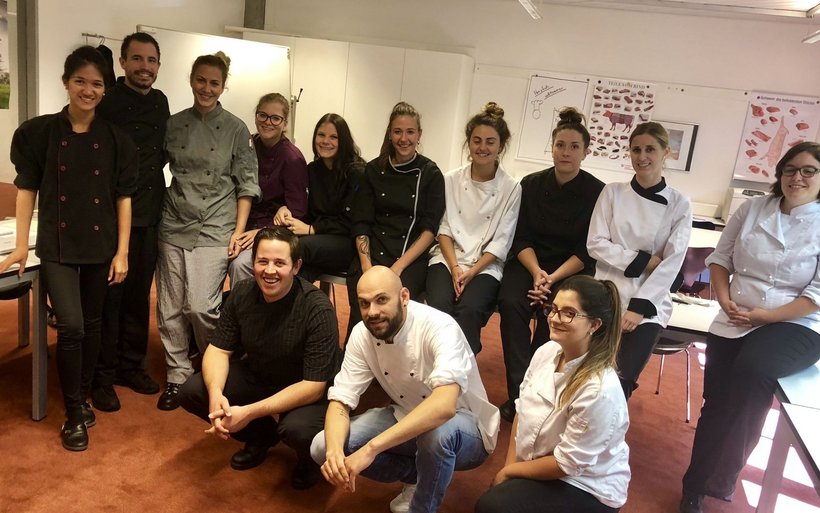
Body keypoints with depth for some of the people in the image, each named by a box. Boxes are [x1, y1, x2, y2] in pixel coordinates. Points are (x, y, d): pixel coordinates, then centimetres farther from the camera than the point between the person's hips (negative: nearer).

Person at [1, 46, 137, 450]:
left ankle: (83, 397, 30)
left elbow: (123, 197, 1)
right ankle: (73, 413, 8)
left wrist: (122, 252, -3)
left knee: (91, 325, 12)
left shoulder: (115, 139, 0)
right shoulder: (39, 132, -3)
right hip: (57, 247, -2)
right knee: (70, 327, -10)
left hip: (101, 247, 2)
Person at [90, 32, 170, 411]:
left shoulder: (160, 102, 10)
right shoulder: (107, 102, -9)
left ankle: (131, 365, 29)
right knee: (109, 296, 3)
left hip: (150, 216, 6)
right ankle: (102, 376, 17)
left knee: (139, 294, 15)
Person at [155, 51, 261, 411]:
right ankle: (178, 376, 21)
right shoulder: (173, 124, 7)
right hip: (174, 224, 3)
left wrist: (239, 231, -6)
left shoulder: (236, 130, 0)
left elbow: (246, 184, 0)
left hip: (214, 229, -3)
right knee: (170, 307, 4)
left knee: (201, 306, -10)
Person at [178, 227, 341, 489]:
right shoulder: (242, 293, -12)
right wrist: (216, 394, -27)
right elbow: (218, 349, -5)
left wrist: (250, 412, -33)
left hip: (310, 392, -5)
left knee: (298, 429, -36)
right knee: (191, 392, -10)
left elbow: (313, 386, -27)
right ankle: (262, 435, 13)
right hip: (257, 376, 6)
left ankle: (311, 458, 4)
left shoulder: (317, 310, -28)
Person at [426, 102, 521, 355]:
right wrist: (455, 268, -10)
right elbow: (444, 229, 4)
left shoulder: (511, 189, 1)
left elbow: (500, 243, -2)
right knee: (440, 305, -28)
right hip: (447, 259, 1)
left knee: (468, 310, -31)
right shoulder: (451, 180, 6)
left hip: (485, 266, -1)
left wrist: (471, 272, -13)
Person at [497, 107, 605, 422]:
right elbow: (521, 238, 0)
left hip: (572, 270, -2)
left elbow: (587, 251, -7)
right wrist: (536, 273, -17)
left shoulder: (596, 193, -5)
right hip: (530, 262, 2)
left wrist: (553, 278, -19)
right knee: (511, 303, -27)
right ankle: (518, 392, -19)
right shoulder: (531, 184, 2)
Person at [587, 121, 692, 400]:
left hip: (649, 303, 0)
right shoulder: (612, 192, 4)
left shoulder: (679, 205, 1)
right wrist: (643, 260, -13)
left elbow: (671, 264, -5)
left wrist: (639, 307, -14)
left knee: (620, 379, -16)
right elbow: (595, 243, -2)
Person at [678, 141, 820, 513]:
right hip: (734, 322, 4)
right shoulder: (752, 209, 7)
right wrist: (725, 300, -5)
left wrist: (766, 315, -16)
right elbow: (721, 257, 10)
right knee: (717, 401, -6)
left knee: (751, 369, -32)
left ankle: (717, 482, -18)